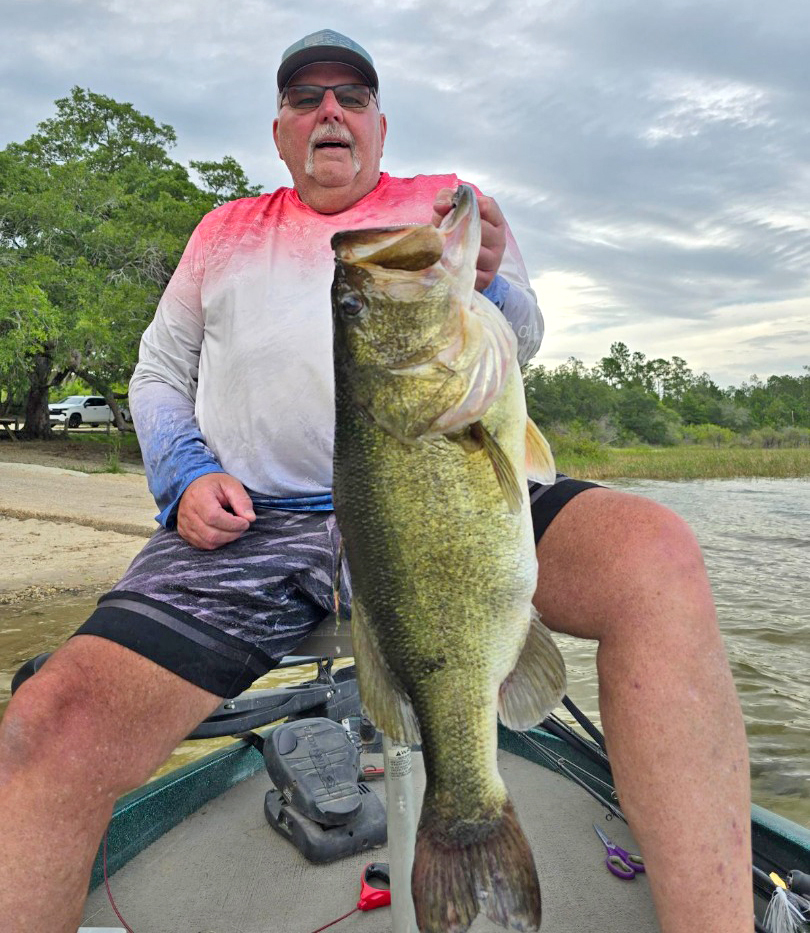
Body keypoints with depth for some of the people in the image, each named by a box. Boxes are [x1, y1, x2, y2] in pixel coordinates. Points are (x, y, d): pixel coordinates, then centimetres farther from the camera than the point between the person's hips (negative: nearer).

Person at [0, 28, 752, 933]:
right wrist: (184, 473, 2)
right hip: (253, 521, 2)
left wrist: (487, 285, -18)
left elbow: (522, 341, 7)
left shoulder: (446, 203, 19)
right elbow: (159, 375, 24)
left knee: (655, 554, -28)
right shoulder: (226, 230, 25)